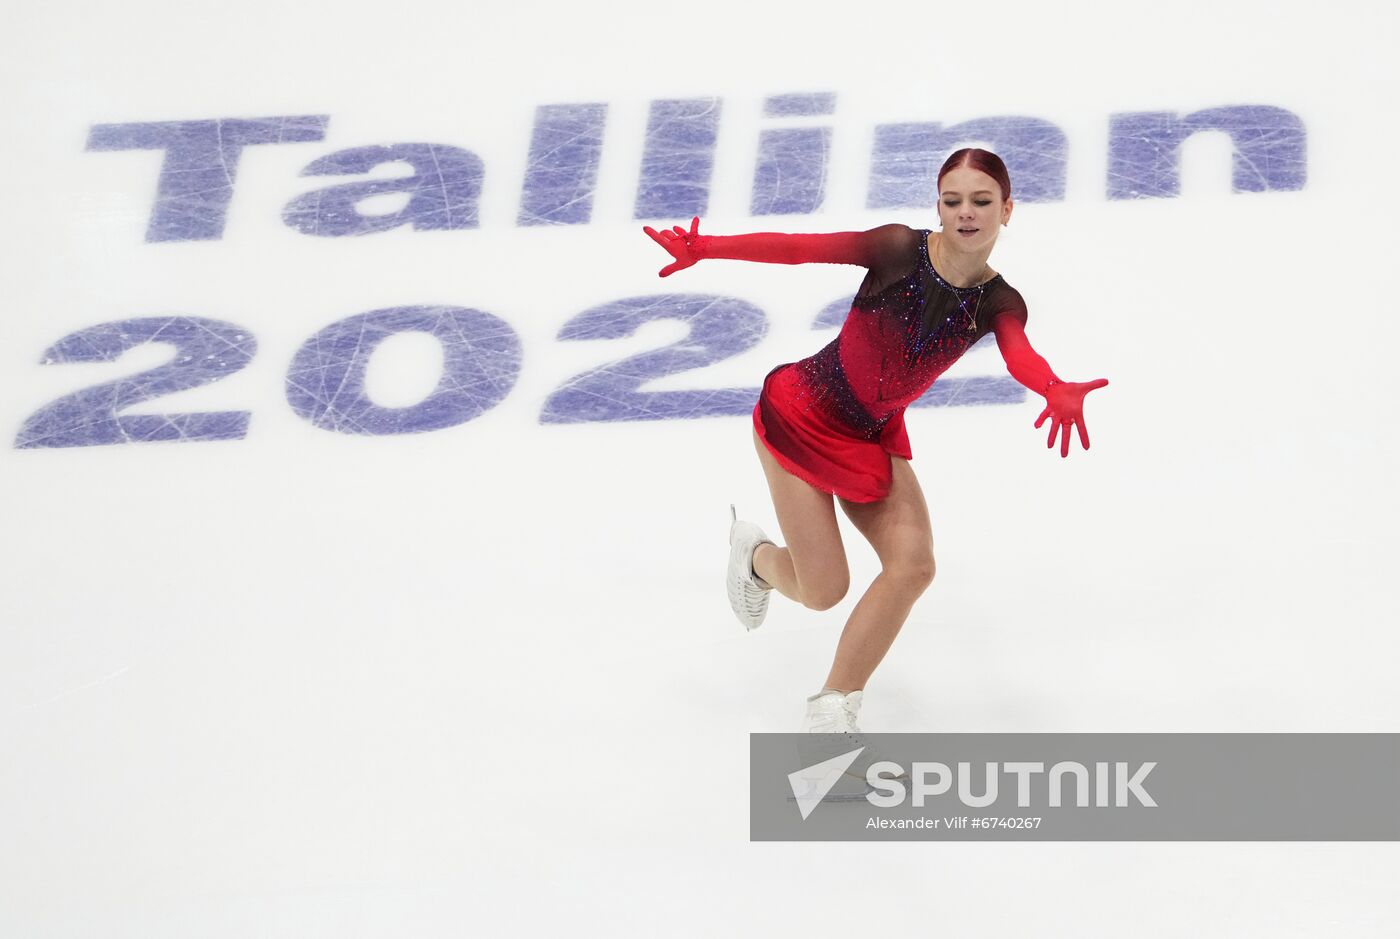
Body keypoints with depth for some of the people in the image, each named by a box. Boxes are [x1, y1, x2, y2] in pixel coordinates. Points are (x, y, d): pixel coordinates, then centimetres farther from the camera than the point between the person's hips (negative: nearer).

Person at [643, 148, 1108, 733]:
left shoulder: (998, 304, -11)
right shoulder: (902, 250, -20)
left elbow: (1020, 356, -33)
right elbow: (803, 248, -27)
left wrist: (1058, 392, -57)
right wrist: (707, 248, -41)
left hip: (874, 437, 4)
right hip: (802, 417, -4)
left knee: (913, 564, -16)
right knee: (823, 590, -6)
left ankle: (832, 712, 1)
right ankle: (755, 556, 33)